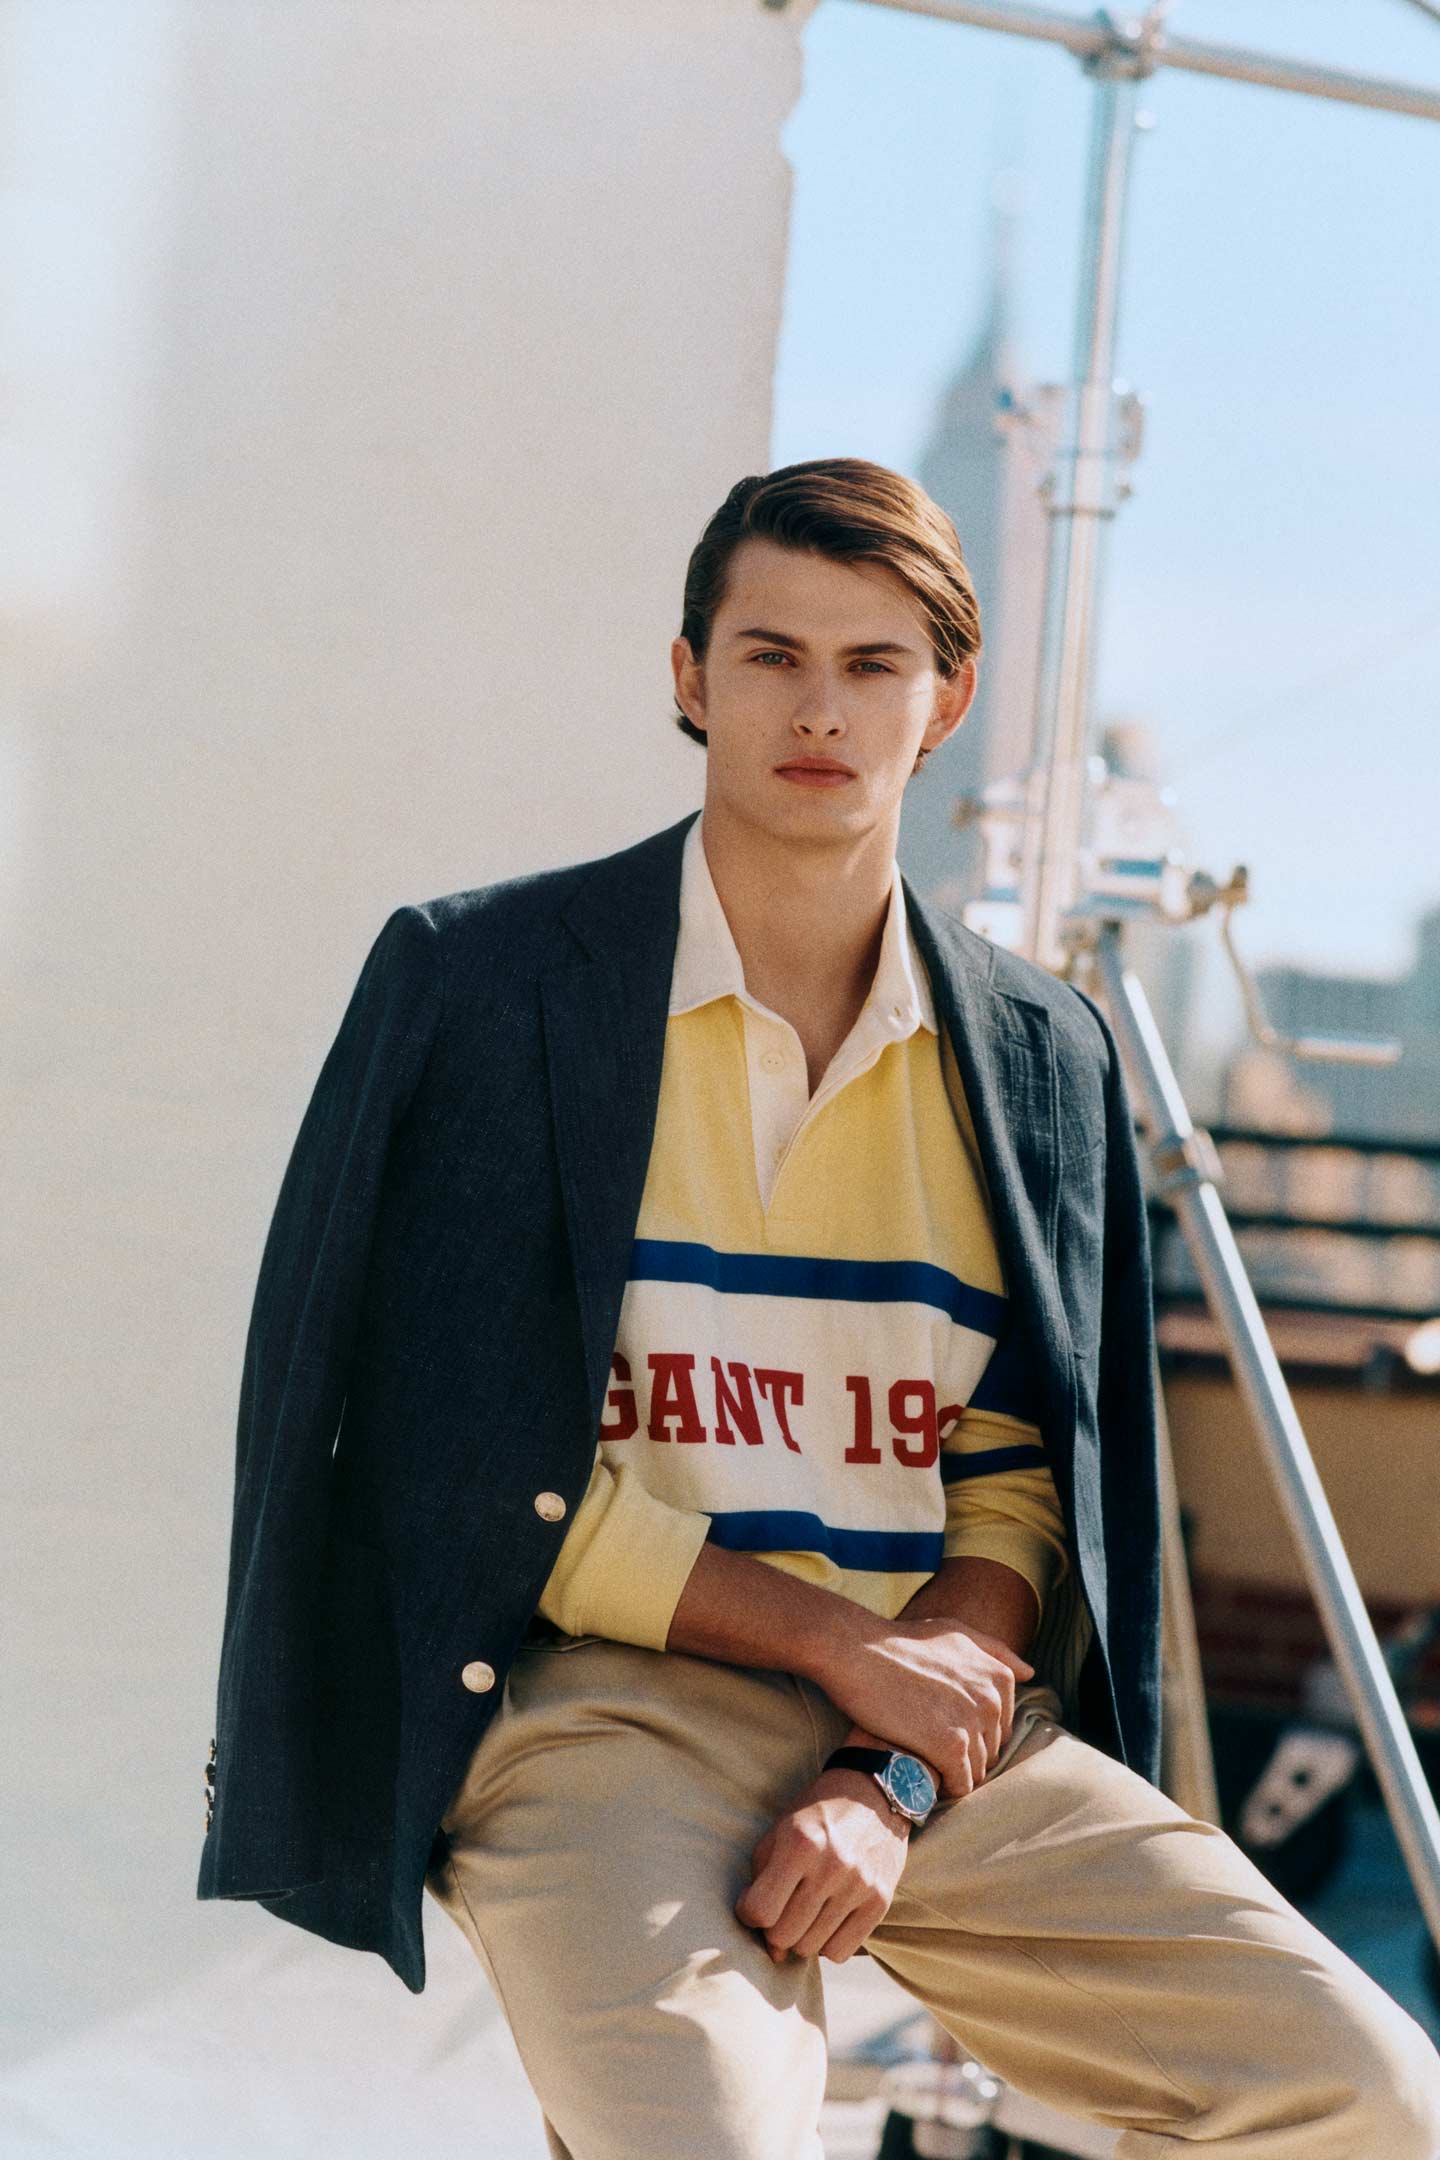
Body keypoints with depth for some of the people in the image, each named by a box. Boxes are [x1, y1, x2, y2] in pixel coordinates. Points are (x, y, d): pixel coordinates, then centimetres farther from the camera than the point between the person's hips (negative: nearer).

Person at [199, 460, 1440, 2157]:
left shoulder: (1043, 1056, 11)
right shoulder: (479, 980, 0)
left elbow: (1024, 1490, 7)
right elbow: (463, 1461, -4)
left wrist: (893, 1782, -11)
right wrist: (845, 1643, -9)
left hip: (941, 1717, 4)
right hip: (604, 1702, -4)